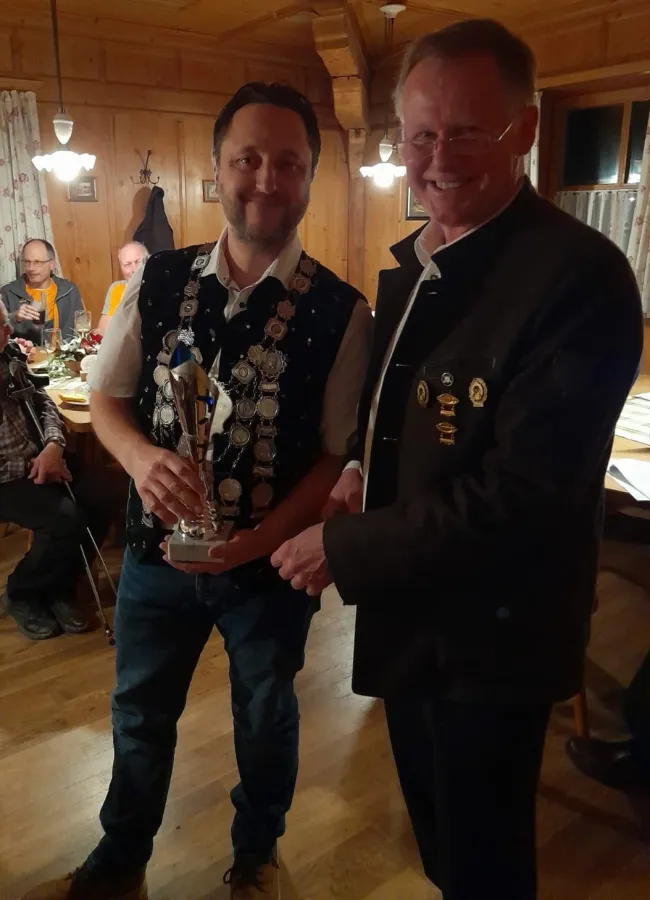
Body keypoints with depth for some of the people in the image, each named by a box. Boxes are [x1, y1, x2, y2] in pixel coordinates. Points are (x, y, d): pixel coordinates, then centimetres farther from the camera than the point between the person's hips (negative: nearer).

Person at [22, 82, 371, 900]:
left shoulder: (339, 312, -14)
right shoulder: (158, 282, -6)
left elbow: (339, 454, -11)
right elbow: (105, 399, 2)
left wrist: (262, 539, -24)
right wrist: (141, 457, -20)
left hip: (269, 564, -2)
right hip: (157, 550, 3)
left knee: (265, 719, 22)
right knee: (138, 716, 23)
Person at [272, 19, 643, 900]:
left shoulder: (578, 273, -23)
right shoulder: (411, 265, 5)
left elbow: (526, 490, -27)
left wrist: (345, 550, -21)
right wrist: (363, 466, -5)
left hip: (491, 634, -7)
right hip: (410, 613, 8)